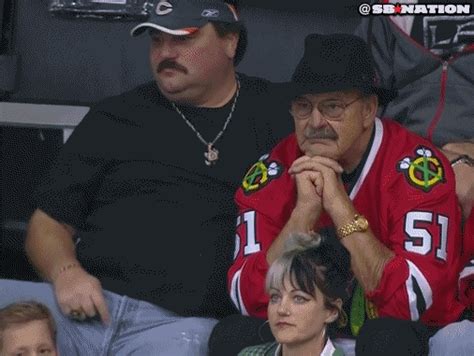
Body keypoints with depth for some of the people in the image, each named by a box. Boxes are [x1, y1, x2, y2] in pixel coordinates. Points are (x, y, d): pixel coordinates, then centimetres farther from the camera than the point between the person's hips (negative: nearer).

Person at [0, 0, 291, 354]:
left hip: (182, 322, -2)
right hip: (88, 305, 2)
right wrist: (65, 272, -5)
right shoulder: (116, 118, 18)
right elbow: (49, 224, 18)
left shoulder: (277, 112, 13)